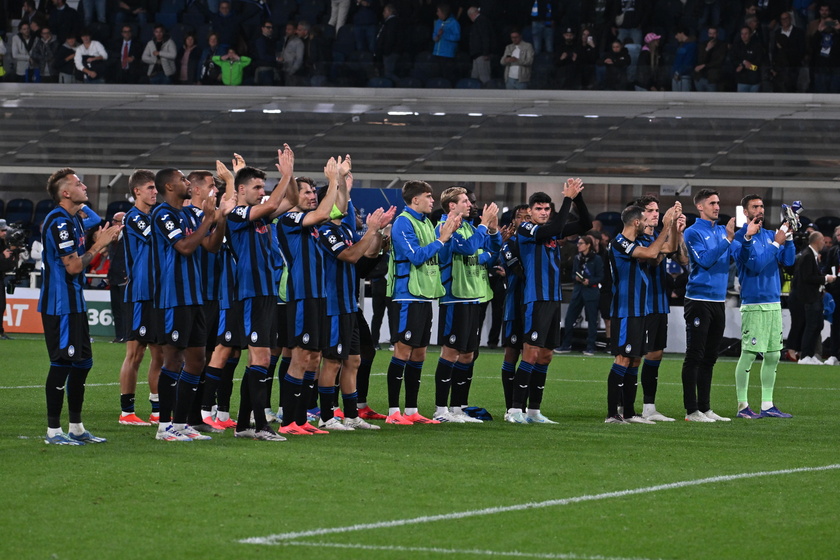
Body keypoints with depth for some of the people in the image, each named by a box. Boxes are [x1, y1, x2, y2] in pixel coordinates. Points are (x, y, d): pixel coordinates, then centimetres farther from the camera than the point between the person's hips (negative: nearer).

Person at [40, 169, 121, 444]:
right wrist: (98, 245, -11)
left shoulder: (74, 219, 15)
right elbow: (73, 266, -20)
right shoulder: (59, 222, -17)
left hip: (74, 303, 10)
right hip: (60, 305, -10)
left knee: (82, 362, 14)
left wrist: (99, 242, 8)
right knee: (62, 363, -8)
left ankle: (76, 427, 21)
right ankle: (53, 430, -4)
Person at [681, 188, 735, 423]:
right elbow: (705, 260, -17)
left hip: (718, 300, 7)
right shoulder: (693, 232, -6)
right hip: (699, 299, -7)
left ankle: (705, 408, 15)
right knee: (694, 357, -5)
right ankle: (692, 410, -4)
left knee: (709, 358, 10)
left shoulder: (722, 231, 14)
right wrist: (728, 239, -19)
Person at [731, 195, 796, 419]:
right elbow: (756, 265, -17)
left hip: (774, 303, 7)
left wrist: (788, 237, -4)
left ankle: (767, 405, 16)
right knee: (748, 354, -7)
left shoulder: (769, 235, 13)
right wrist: (776, 243, -15)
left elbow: (788, 260, 7)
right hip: (753, 305, -7)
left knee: (773, 356, 9)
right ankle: (742, 406, -2)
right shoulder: (740, 238, -7)